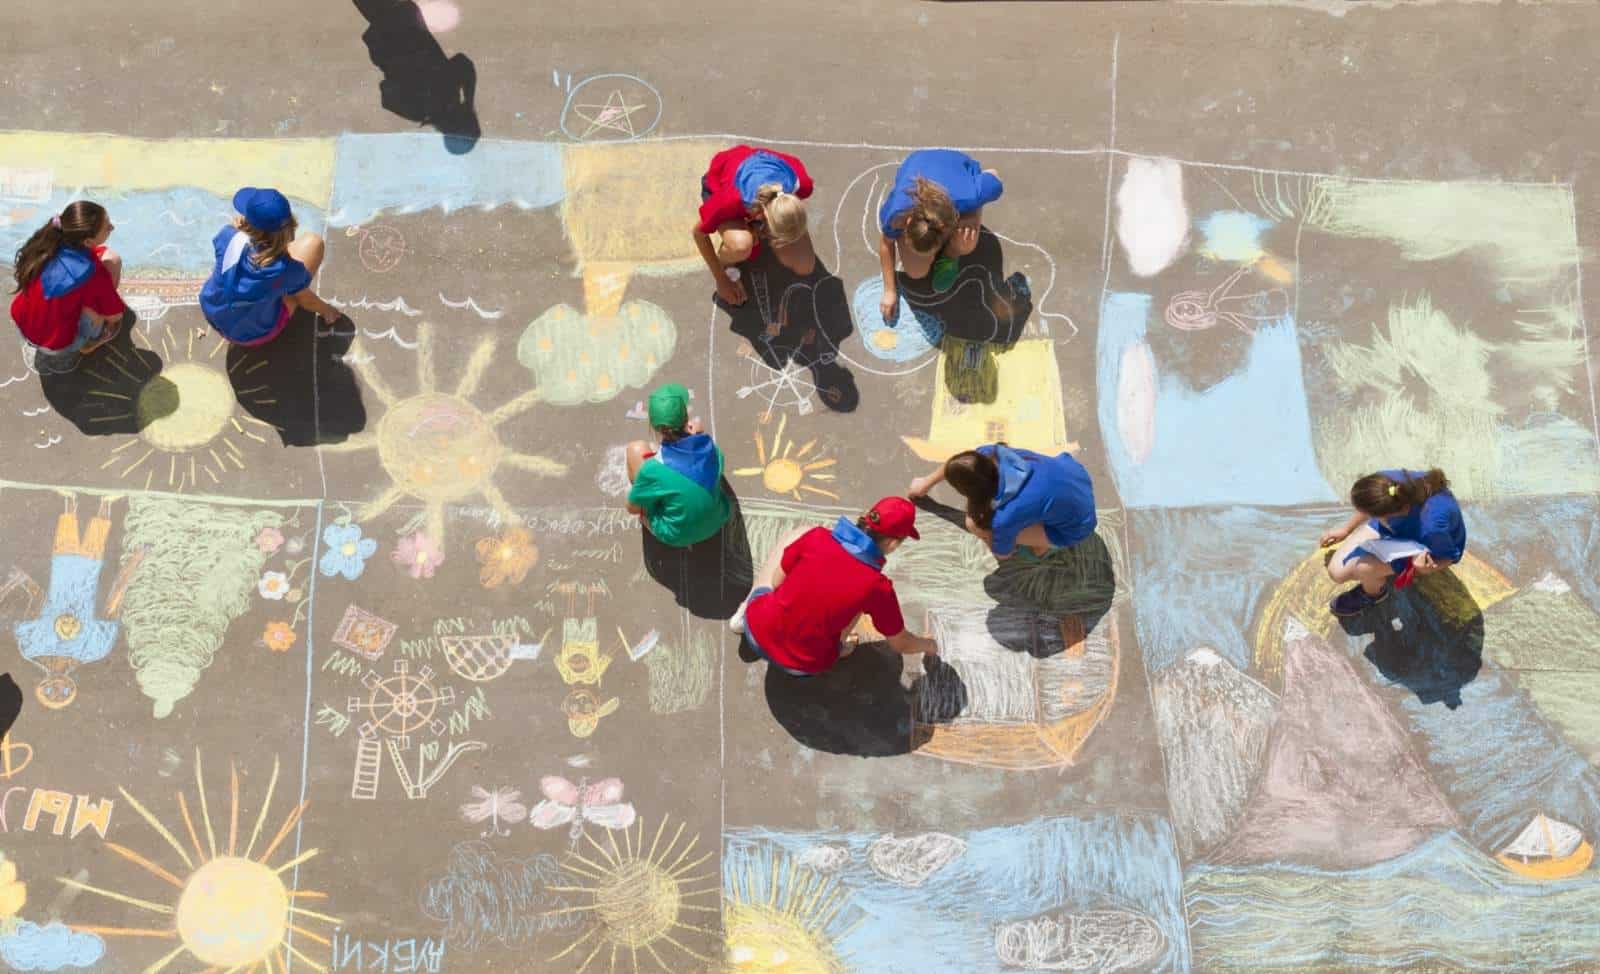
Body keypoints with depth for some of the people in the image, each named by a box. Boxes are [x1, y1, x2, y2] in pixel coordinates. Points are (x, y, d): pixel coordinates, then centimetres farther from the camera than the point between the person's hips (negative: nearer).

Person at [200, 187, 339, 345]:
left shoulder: (229, 237, -28)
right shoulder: (288, 269, -33)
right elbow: (305, 300, -9)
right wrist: (325, 310, 11)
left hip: (213, 316, 4)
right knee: (312, 243, -4)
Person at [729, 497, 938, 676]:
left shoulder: (816, 538, -15)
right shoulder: (877, 587, -19)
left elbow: (776, 581, 3)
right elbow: (901, 644, -1)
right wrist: (927, 645, 21)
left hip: (758, 633, 2)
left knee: (797, 535, 16)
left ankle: (745, 613, 18)